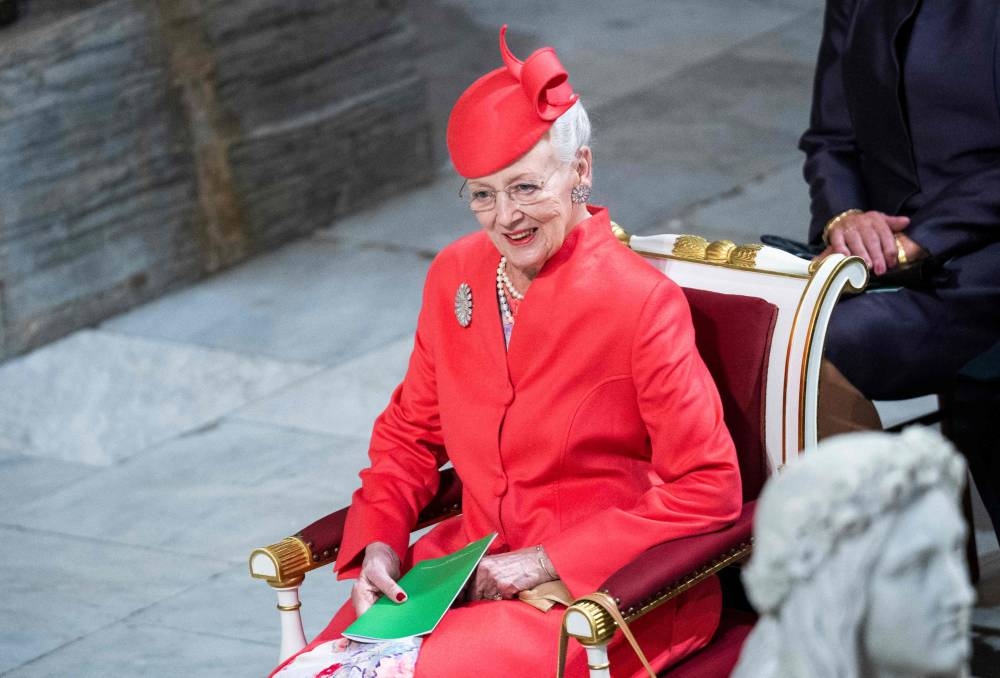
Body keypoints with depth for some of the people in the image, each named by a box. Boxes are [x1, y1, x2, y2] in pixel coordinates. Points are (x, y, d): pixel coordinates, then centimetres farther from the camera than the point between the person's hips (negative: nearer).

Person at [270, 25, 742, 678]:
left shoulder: (639, 301, -12)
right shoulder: (456, 276, 6)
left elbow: (709, 490, -13)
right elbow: (411, 433, 18)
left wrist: (545, 563, -15)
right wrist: (379, 543, -1)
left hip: (612, 591, -5)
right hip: (473, 567, 6)